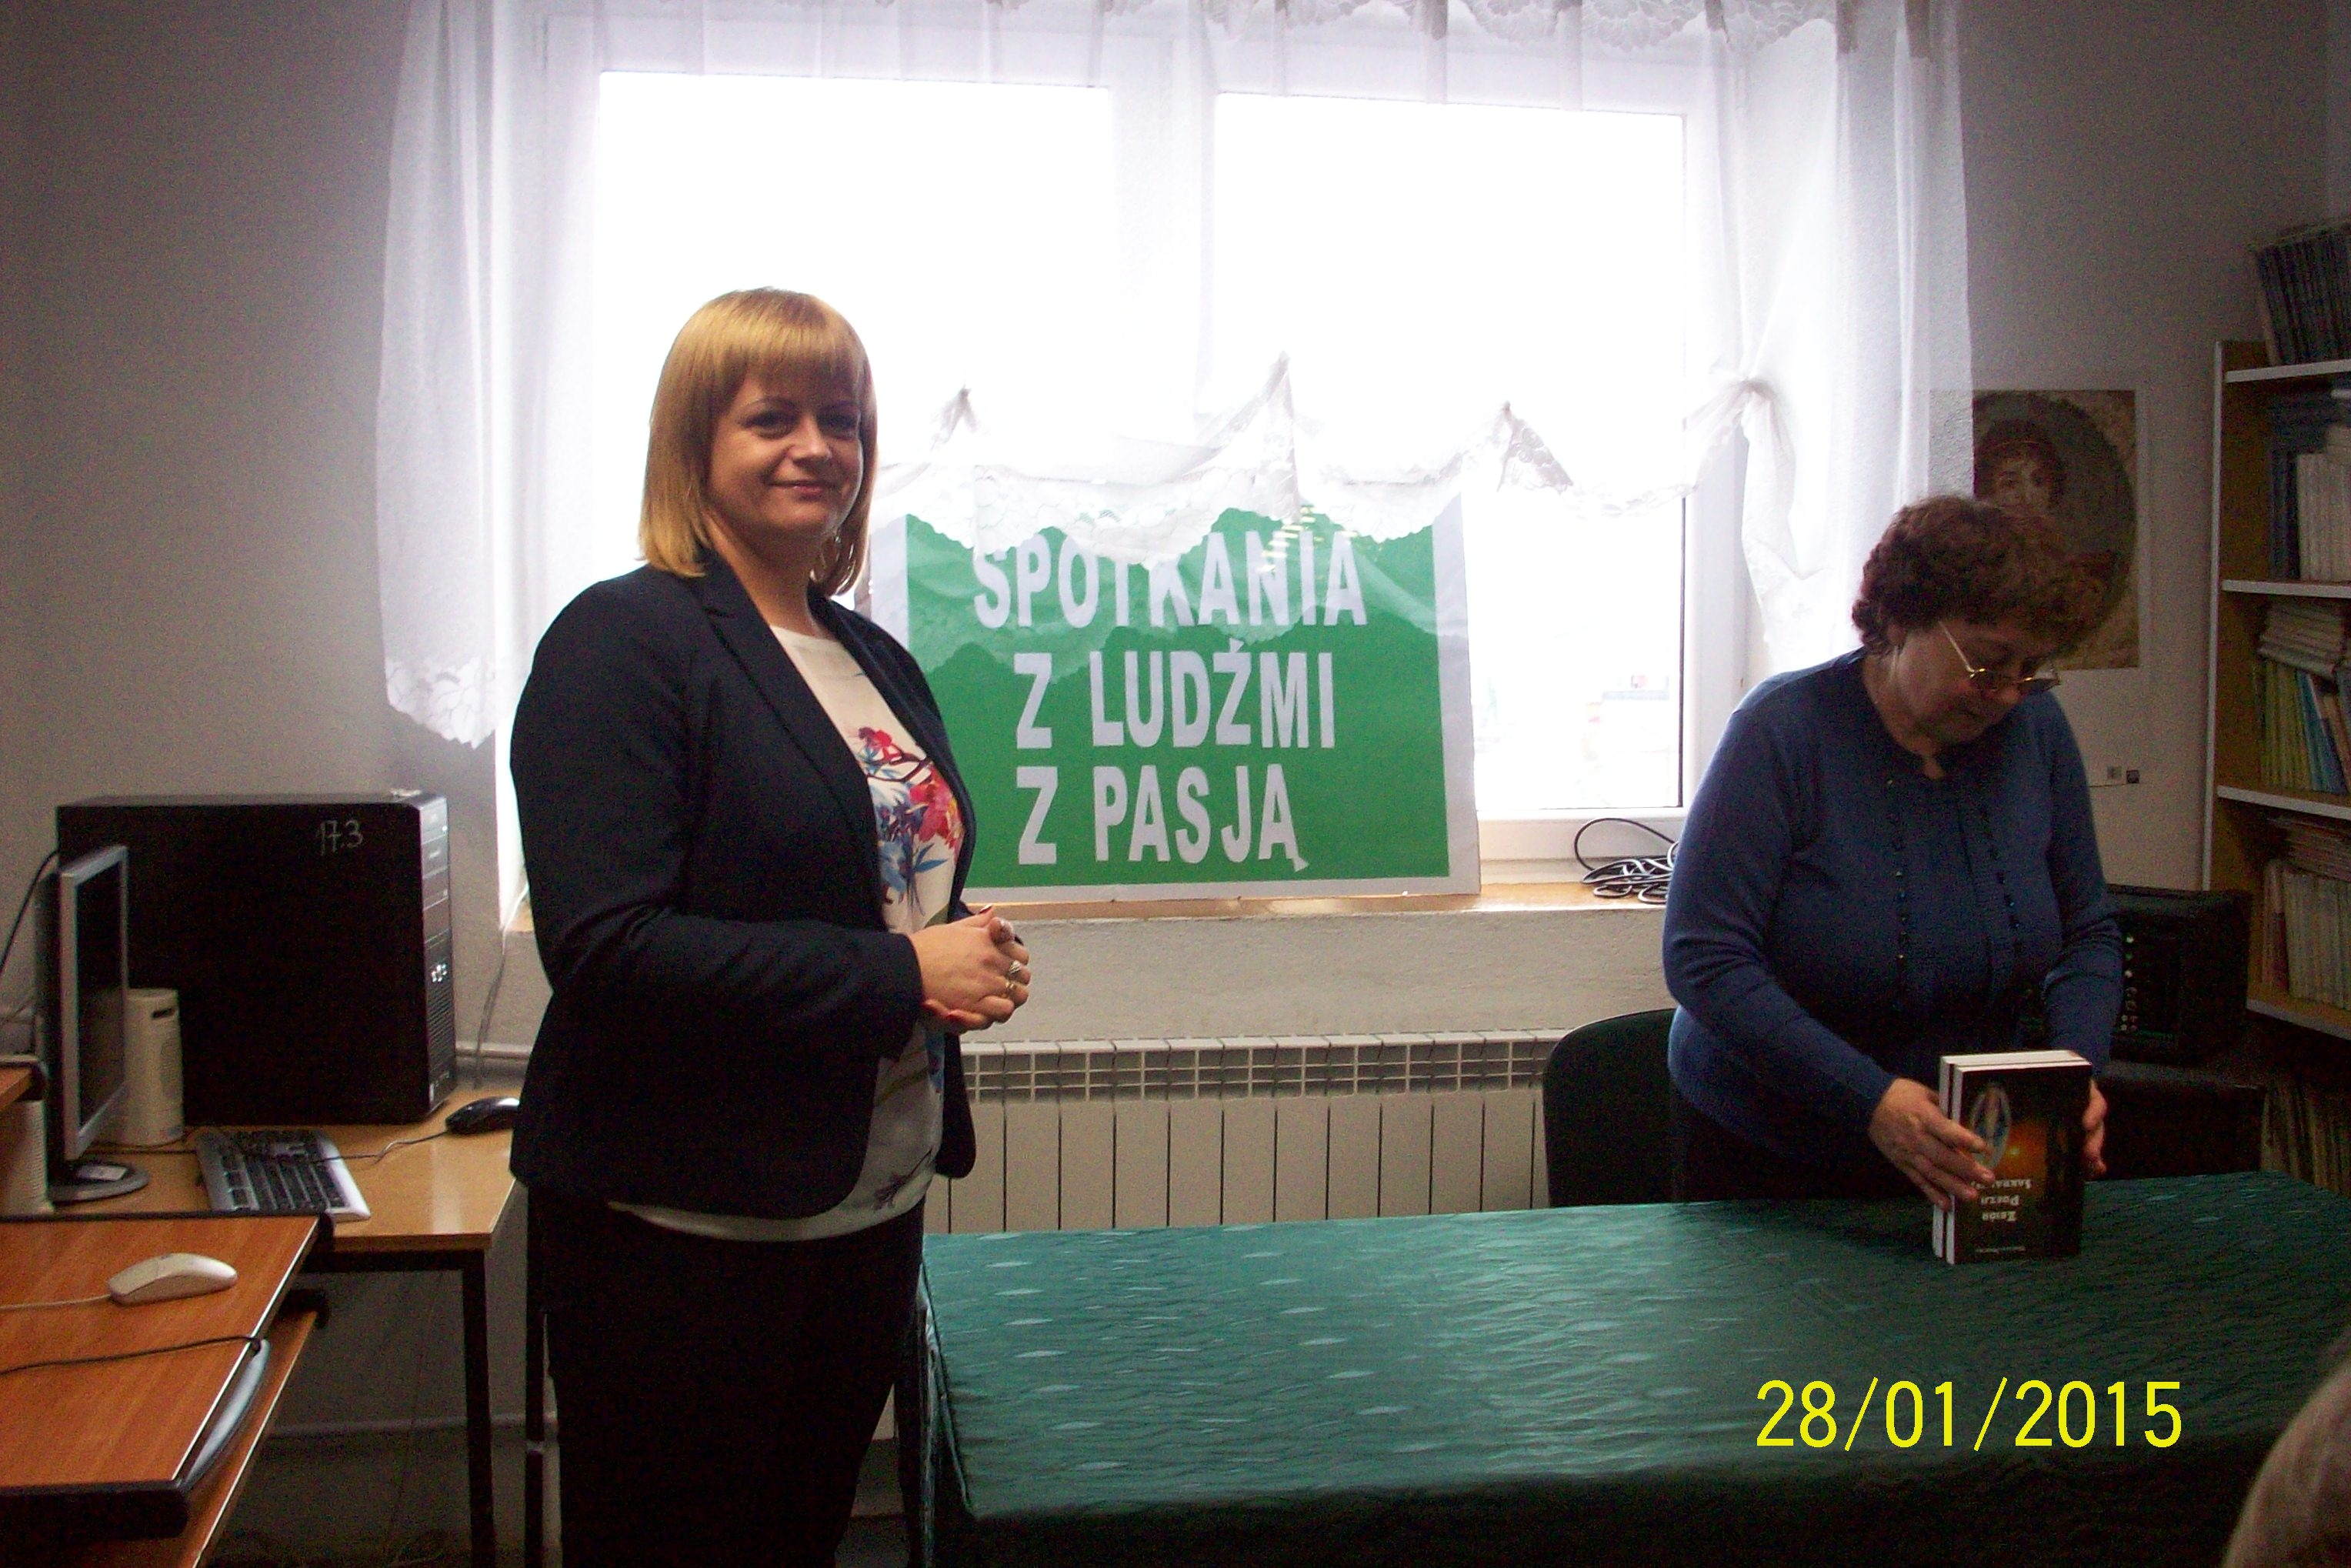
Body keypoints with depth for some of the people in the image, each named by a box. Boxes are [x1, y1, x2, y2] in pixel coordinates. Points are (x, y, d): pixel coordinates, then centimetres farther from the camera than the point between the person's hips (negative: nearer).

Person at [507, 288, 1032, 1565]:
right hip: (684, 1225, -7)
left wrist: (969, 956, -2)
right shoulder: (623, 644, -12)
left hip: (871, 1207, 7)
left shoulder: (874, 660, 11)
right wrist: (897, 977, -21)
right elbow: (605, 946, -22)